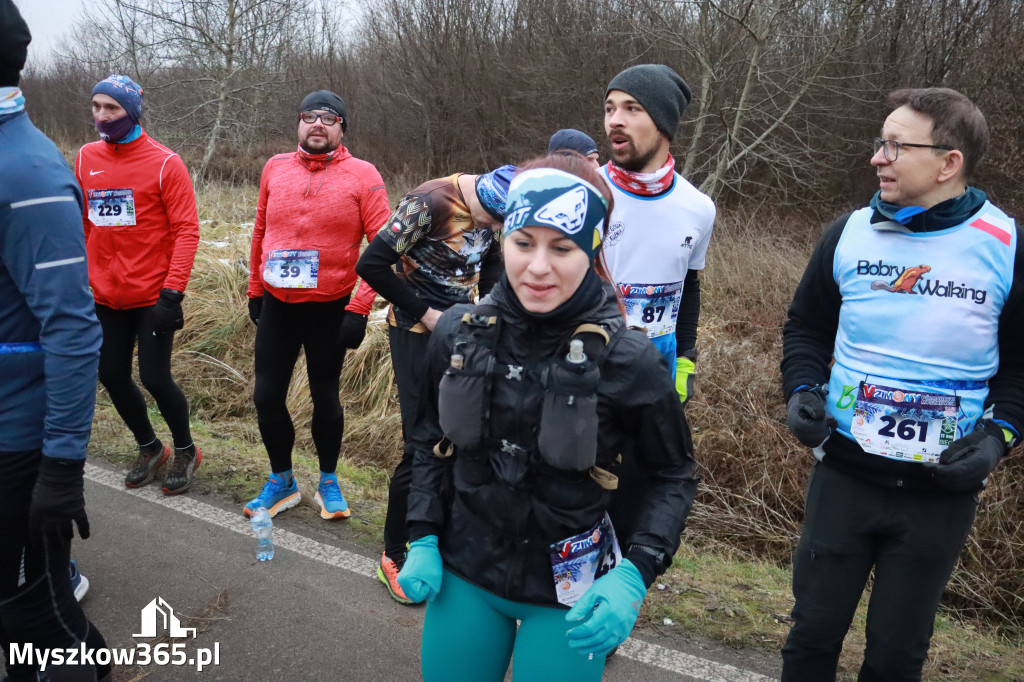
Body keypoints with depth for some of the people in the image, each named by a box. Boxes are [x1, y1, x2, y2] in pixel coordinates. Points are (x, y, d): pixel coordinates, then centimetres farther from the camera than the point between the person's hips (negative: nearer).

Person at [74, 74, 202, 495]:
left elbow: (187, 230, -12)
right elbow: (81, 225, 12)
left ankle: (185, 452, 22)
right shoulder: (86, 159, 6)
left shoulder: (164, 163, -9)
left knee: (154, 377, -4)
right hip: (106, 298, 5)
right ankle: (149, 448, 34)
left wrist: (173, 292, -18)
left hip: (153, 297, -5)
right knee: (112, 376, 10)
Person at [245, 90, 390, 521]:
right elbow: (261, 231, 14)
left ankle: (328, 481, 29)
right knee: (267, 395, 7)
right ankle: (281, 481, 28)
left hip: (330, 309, -3)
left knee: (325, 396, 9)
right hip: (276, 306, 4)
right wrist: (255, 290, 15)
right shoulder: (276, 168, 5)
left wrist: (360, 308, -16)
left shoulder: (362, 175, -7)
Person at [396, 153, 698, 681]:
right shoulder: (459, 334, -10)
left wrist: (634, 576, -17)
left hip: (567, 595, -3)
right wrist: (423, 541, 0)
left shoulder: (628, 360, -19)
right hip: (462, 577, 3)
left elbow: (672, 476, -6)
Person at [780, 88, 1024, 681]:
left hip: (942, 491, -1)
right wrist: (803, 390, -8)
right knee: (814, 631, 13)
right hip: (844, 474, 2)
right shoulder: (851, 233, -2)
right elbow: (807, 326, 9)